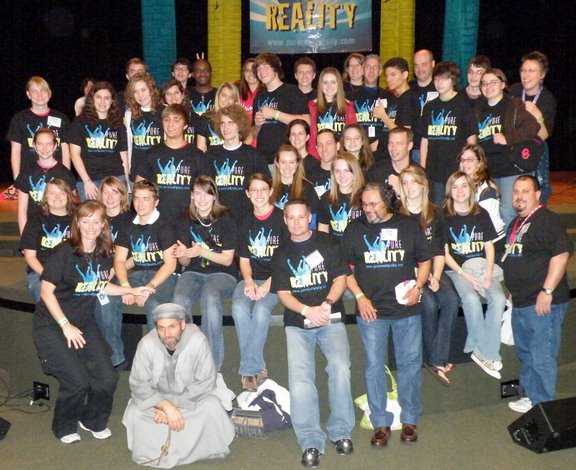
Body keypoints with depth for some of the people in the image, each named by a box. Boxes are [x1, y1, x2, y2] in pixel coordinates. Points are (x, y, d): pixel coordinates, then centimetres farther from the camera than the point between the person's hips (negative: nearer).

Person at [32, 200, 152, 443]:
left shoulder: (104, 254, 1)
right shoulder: (65, 252, -16)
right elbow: (47, 291, -14)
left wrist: (132, 290, 6)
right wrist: (66, 325, -17)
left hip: (84, 324, 5)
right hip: (52, 326, -5)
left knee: (107, 379, -6)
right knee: (78, 381, -16)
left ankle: (93, 421, 23)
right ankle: (65, 426, 14)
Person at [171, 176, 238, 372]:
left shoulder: (226, 220, -4)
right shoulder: (184, 222, 6)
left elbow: (228, 259, -5)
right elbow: (185, 264, 8)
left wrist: (201, 251, -19)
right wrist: (183, 255, -16)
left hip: (222, 274, -3)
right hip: (194, 273, 3)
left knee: (210, 298, -36)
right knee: (179, 301, -30)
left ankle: (213, 364, -27)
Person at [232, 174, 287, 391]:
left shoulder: (282, 219, -1)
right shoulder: (246, 223, 14)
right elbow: (244, 259, 13)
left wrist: (269, 283, -16)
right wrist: (248, 280, -8)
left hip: (276, 278, -4)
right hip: (252, 278, 4)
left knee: (261, 309, -33)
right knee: (239, 308, -29)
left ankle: (248, 371, -20)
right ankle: (258, 369, -21)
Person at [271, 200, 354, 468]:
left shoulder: (326, 243, 7)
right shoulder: (281, 253, 12)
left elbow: (340, 278, 2)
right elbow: (283, 292, 5)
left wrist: (328, 303, -18)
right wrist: (308, 310, -14)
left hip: (331, 318, -1)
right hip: (297, 323, 2)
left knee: (340, 368, -23)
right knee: (300, 378, -16)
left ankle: (341, 432, -6)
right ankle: (311, 443, -10)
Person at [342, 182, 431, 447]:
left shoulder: (409, 227, 5)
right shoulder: (355, 229, 4)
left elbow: (424, 262, 11)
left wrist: (417, 288, -6)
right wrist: (360, 297, -6)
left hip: (407, 309, 0)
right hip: (371, 309, 0)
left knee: (410, 363, 6)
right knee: (374, 365, 3)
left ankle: (409, 420, 20)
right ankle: (380, 423, 14)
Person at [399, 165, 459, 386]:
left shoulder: (435, 213, 11)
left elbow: (440, 251, 7)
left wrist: (435, 277, -9)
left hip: (432, 269, 3)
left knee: (451, 299, -25)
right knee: (429, 303, -29)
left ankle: (437, 359, -20)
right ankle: (431, 358, -12)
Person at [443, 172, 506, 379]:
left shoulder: (481, 214, 11)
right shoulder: (444, 216, 2)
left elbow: (489, 247, 9)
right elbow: (444, 252, -2)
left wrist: (489, 274, -7)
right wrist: (465, 275, -13)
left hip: (482, 265, 3)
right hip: (456, 269, -3)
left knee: (498, 298, -26)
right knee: (471, 298, -32)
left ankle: (483, 352, -18)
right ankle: (489, 354, -17)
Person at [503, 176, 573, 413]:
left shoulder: (547, 219, -13)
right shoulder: (517, 223, 17)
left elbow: (561, 254, -22)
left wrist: (547, 291, -25)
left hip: (543, 303, -10)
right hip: (521, 302, 10)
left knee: (542, 357, -3)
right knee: (525, 354, 19)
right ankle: (530, 395, 32)